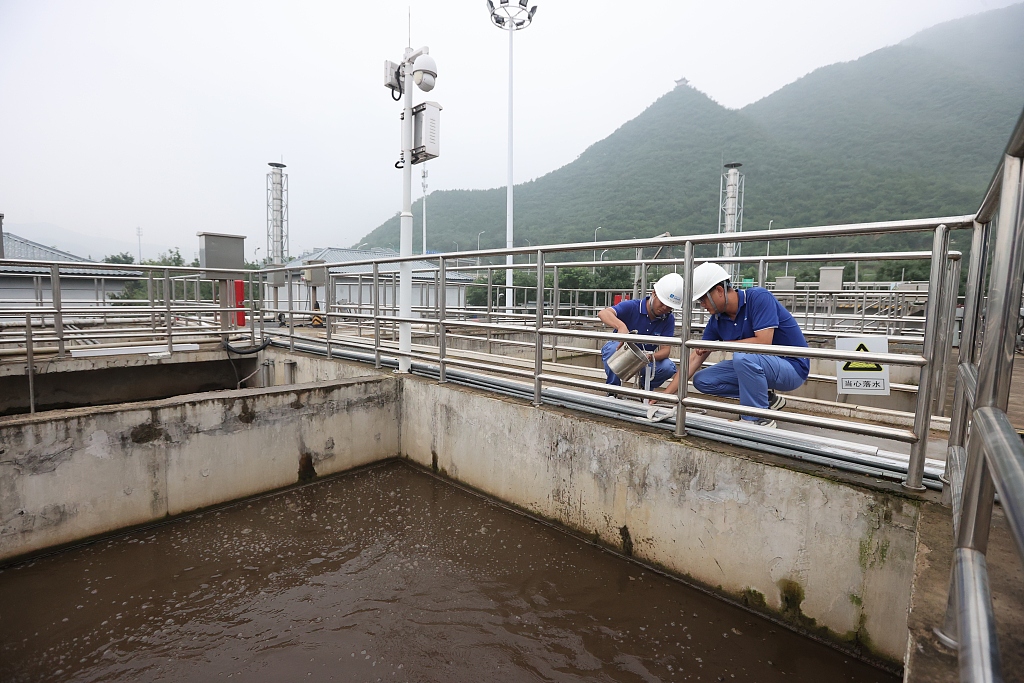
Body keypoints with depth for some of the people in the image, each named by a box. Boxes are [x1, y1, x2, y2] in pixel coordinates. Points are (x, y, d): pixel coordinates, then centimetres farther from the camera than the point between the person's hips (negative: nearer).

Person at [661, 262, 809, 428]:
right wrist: (665, 395, -9)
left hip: (792, 367, -7)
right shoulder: (716, 321, -1)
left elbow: (763, 342, -30)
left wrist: (720, 344, -18)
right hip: (754, 365, 7)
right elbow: (694, 360, -3)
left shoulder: (758, 298, -20)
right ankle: (766, 398, 8)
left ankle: (761, 419, -15)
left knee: (742, 356, -36)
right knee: (702, 380, -3)